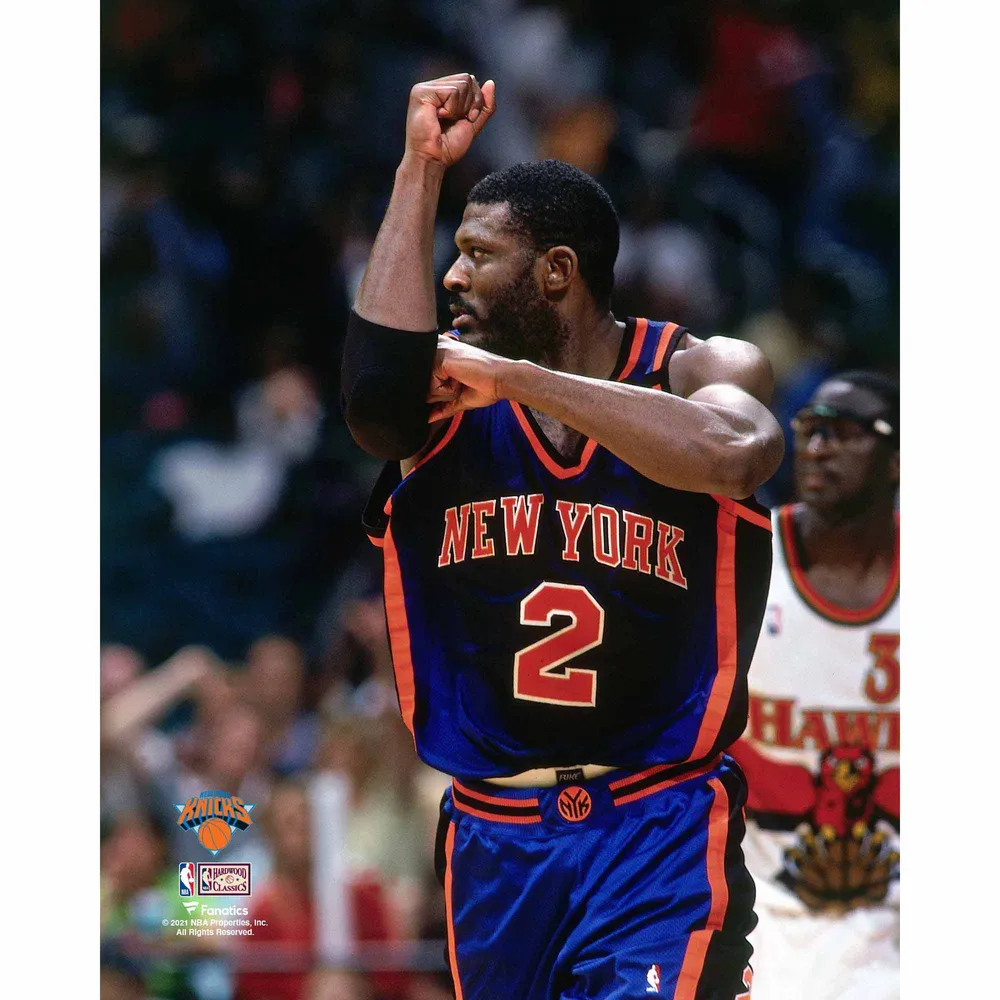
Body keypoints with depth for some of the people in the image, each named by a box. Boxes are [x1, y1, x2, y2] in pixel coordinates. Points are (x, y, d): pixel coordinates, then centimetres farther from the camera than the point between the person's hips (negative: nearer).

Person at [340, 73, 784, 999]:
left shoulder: (701, 370, -3)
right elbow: (376, 395, -20)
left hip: (658, 829, -4)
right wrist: (421, 170, -14)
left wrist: (515, 377, -22)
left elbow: (736, 455, -27)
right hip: (494, 842, 4)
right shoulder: (459, 390, 3)